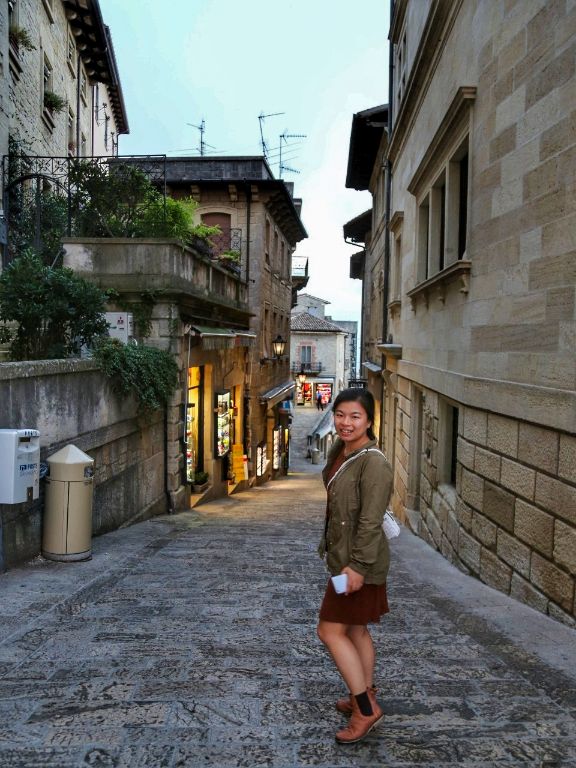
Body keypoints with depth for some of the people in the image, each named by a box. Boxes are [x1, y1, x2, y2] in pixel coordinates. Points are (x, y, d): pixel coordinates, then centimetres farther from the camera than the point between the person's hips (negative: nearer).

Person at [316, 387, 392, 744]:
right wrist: (327, 544, 20)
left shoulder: (373, 463, -22)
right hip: (343, 555, 9)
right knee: (356, 630, 19)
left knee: (331, 630, -2)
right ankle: (364, 697, 36)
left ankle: (366, 707, 11)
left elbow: (371, 522, -24)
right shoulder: (340, 451, 5)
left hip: (359, 561, -9)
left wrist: (357, 565, -23)